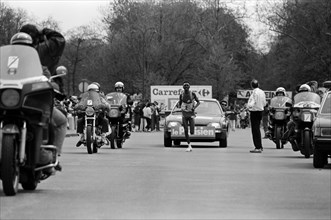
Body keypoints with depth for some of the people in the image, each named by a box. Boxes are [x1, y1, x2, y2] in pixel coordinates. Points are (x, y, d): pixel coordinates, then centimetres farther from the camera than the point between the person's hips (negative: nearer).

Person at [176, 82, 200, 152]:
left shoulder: (193, 94, -4)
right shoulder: (181, 95, 3)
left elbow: (198, 102, 6)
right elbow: (179, 105, 12)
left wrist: (194, 107, -12)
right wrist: (178, 105, -12)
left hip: (191, 114, -2)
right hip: (184, 114, 2)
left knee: (191, 132, -8)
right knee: (186, 131, -5)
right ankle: (189, 146, 3)